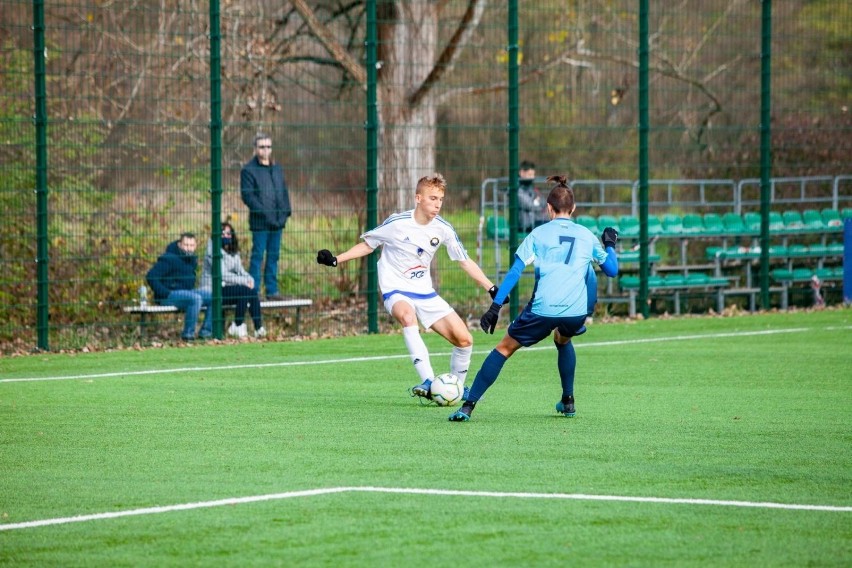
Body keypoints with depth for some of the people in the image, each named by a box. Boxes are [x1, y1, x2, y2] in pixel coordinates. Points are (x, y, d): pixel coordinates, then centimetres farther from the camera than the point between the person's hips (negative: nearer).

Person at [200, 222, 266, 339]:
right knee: (244, 291, -26)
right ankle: (238, 327, -15)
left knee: (253, 290, -16)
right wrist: (245, 281, -21)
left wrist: (250, 279, -12)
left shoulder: (233, 253, 13)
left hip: (226, 288, 7)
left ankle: (259, 328, -16)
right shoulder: (213, 253, -12)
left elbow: (241, 271, 10)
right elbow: (223, 275, -19)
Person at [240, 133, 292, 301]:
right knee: (257, 256, -5)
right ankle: (254, 291, -3)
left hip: (277, 221, 6)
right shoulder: (248, 170, -4)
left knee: (274, 256, 8)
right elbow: (247, 196, -11)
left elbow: (284, 191, 20)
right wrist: (265, 213, -17)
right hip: (260, 222, -6)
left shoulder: (277, 169, 16)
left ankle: (272, 290, 13)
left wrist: (286, 212, 6)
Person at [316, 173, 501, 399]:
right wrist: (336, 259, -11)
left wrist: (492, 289, -1)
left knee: (464, 340, -5)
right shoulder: (397, 223, -15)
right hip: (396, 291, -5)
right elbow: (367, 245, 0)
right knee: (407, 315, -41)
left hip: (425, 293, 5)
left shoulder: (443, 229, -4)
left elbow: (465, 262, 5)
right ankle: (428, 382, -44)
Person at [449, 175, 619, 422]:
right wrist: (610, 245, 41)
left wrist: (496, 306, -2)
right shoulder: (586, 236, 14)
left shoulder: (538, 234, 8)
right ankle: (568, 401, 32)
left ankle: (468, 406, 0)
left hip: (543, 309, -3)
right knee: (562, 340, 37)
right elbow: (612, 270, 23)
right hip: (576, 311, 3)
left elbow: (515, 271, 0)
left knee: (505, 348, 9)